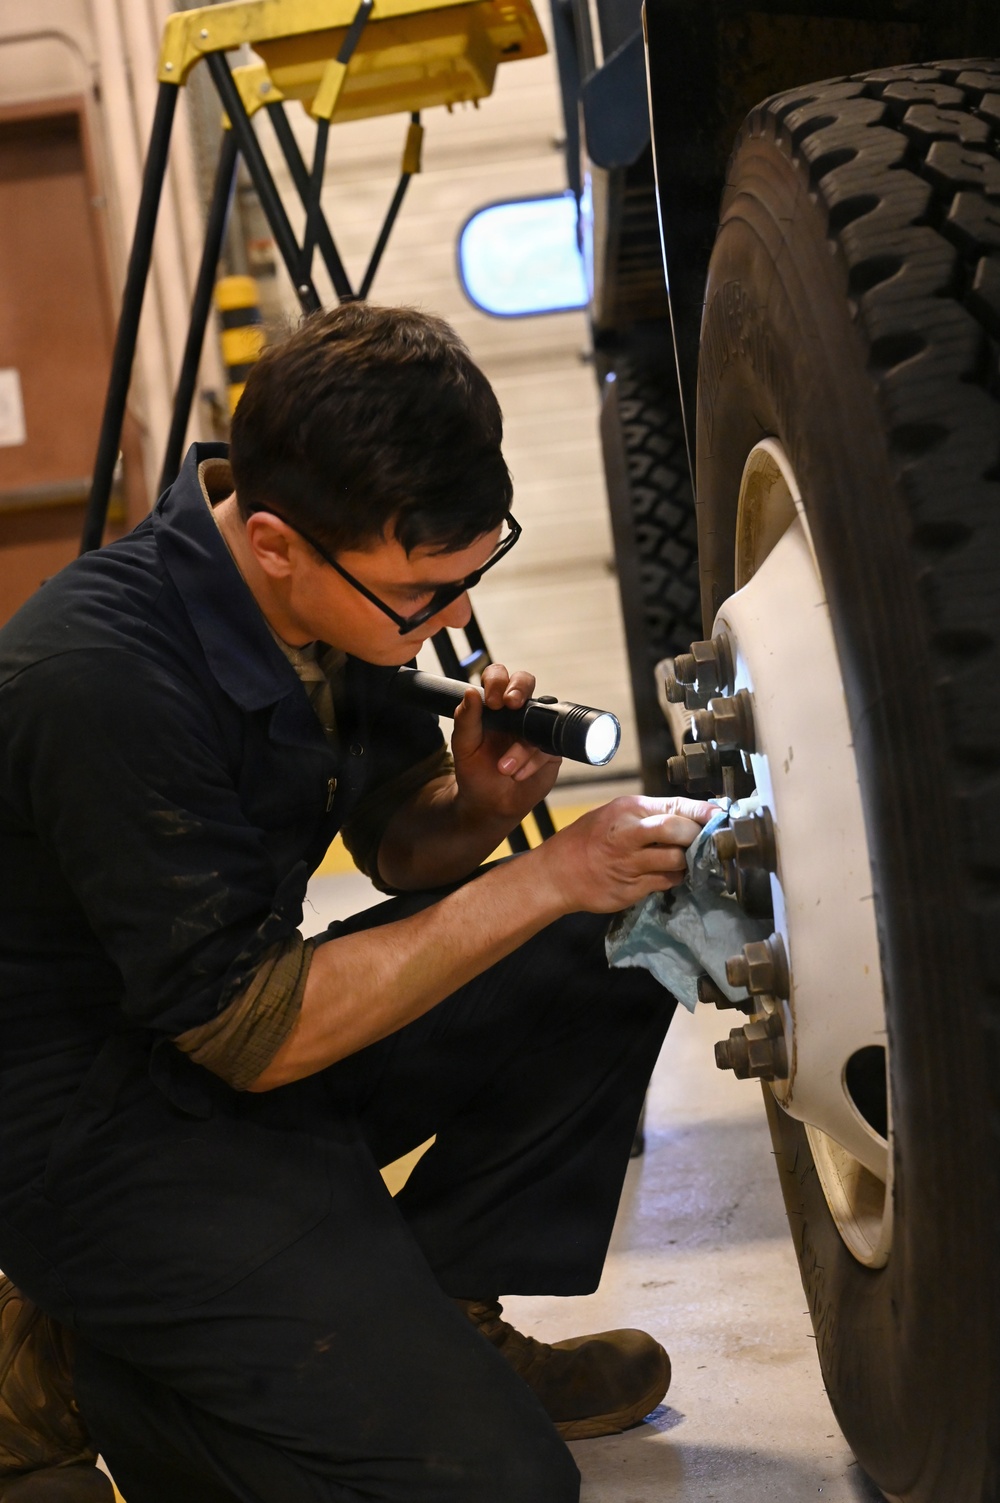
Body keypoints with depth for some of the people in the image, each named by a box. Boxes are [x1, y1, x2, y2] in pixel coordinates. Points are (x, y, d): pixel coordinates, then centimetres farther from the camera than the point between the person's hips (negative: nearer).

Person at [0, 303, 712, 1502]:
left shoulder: (337, 590, -5)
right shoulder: (102, 681, -31)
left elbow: (396, 843, 9)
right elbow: (257, 1033, -26)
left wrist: (474, 807, -14)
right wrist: (543, 882, -25)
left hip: (233, 1030, 8)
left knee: (615, 954, -2)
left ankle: (426, 1321, 8)